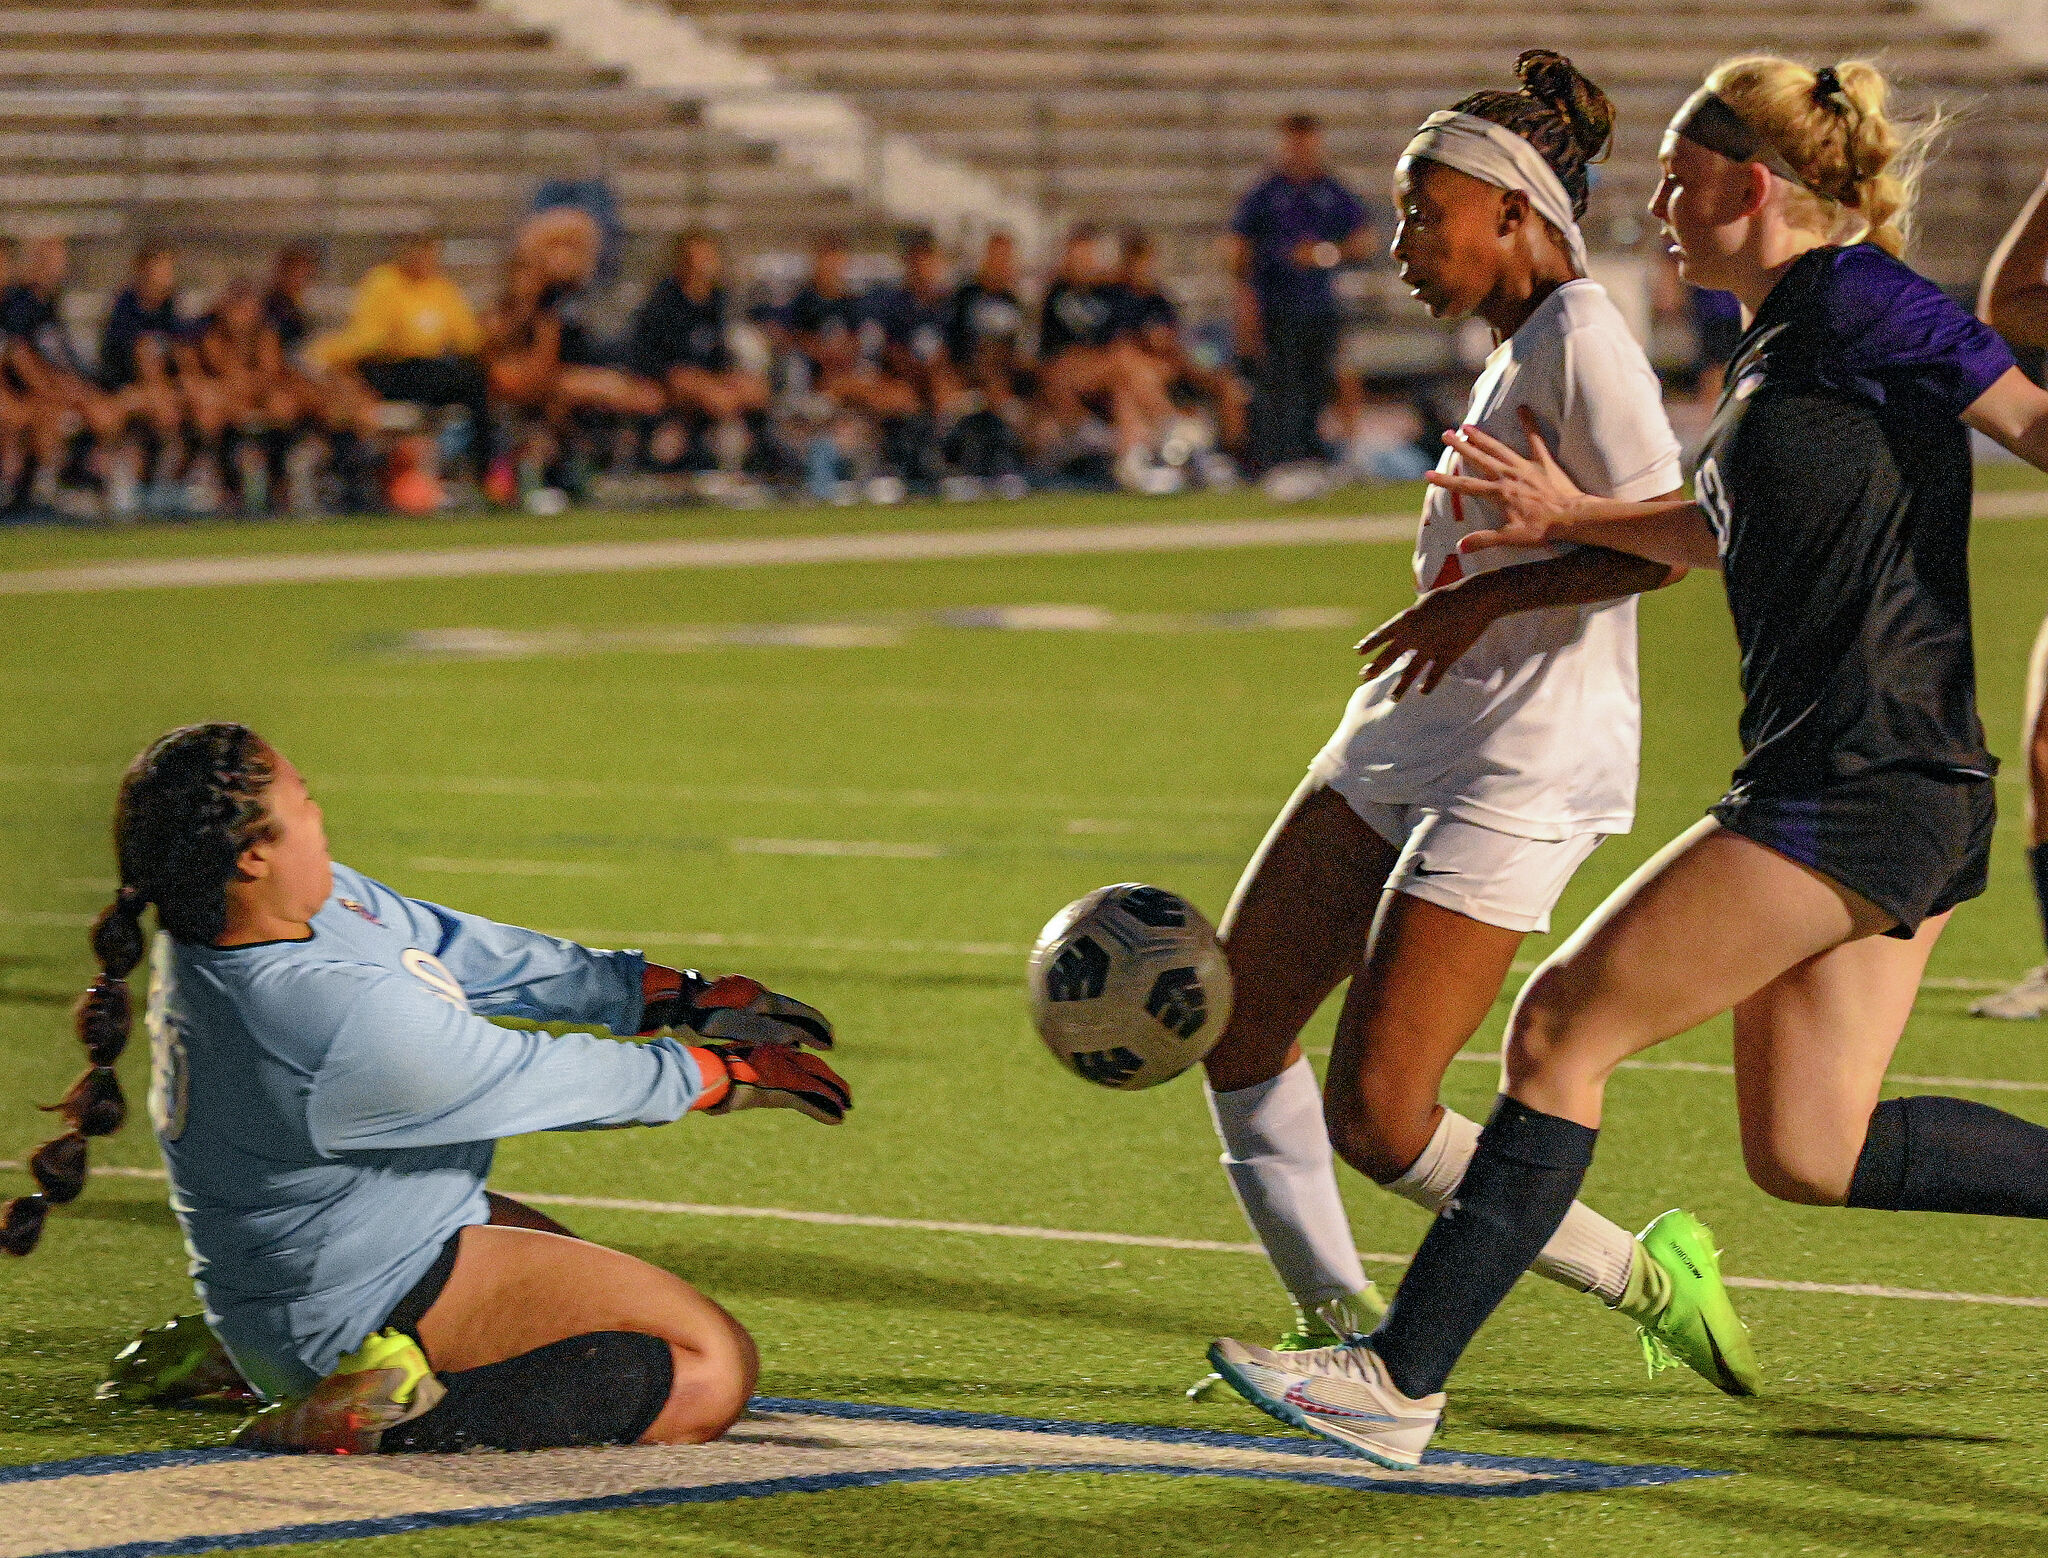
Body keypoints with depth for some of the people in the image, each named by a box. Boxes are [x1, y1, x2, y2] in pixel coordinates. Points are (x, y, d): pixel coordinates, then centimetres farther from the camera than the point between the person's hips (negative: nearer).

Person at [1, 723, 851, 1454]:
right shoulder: (341, 1017, -34)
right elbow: (545, 1082, -19)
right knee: (713, 1370, -10)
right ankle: (393, 1414, -14)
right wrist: (725, 1075, -3)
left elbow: (463, 950, 3)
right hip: (364, 1305, -10)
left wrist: (680, 997, 5)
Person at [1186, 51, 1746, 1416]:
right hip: (1404, 743, 10)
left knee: (1377, 1117, -13)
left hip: (1520, 772, -10)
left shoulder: (1580, 337, -13)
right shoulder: (1518, 353, 16)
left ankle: (1643, 1277, 3)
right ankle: (1339, 1319, 15)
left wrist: (1487, 598, -19)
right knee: (1235, 1023, 6)